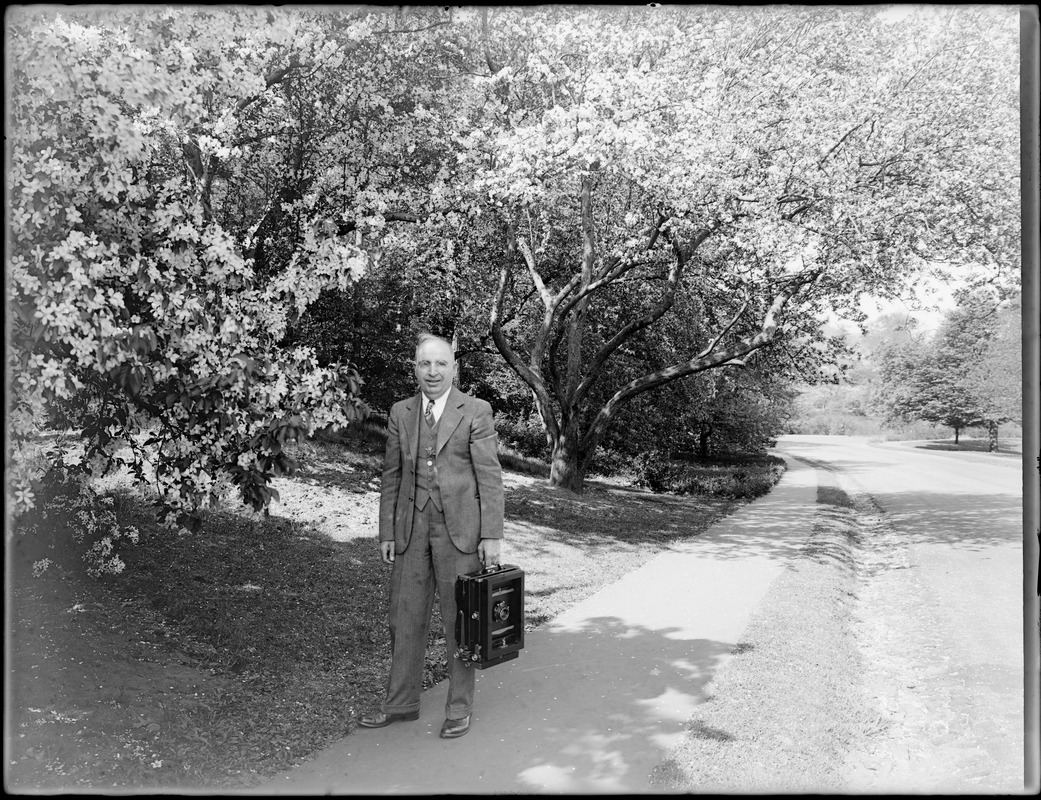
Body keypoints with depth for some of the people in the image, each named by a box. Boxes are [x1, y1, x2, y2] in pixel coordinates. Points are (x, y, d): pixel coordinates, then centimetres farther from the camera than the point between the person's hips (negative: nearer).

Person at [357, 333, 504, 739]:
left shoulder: (476, 412, -3)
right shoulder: (400, 412, 9)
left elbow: (490, 476, -5)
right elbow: (391, 475, 11)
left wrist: (492, 535, -10)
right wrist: (387, 532, 7)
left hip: (459, 529, -3)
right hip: (411, 529, 4)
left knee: (459, 620, 6)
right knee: (405, 618, 11)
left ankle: (459, 708, 22)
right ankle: (401, 703, 28)